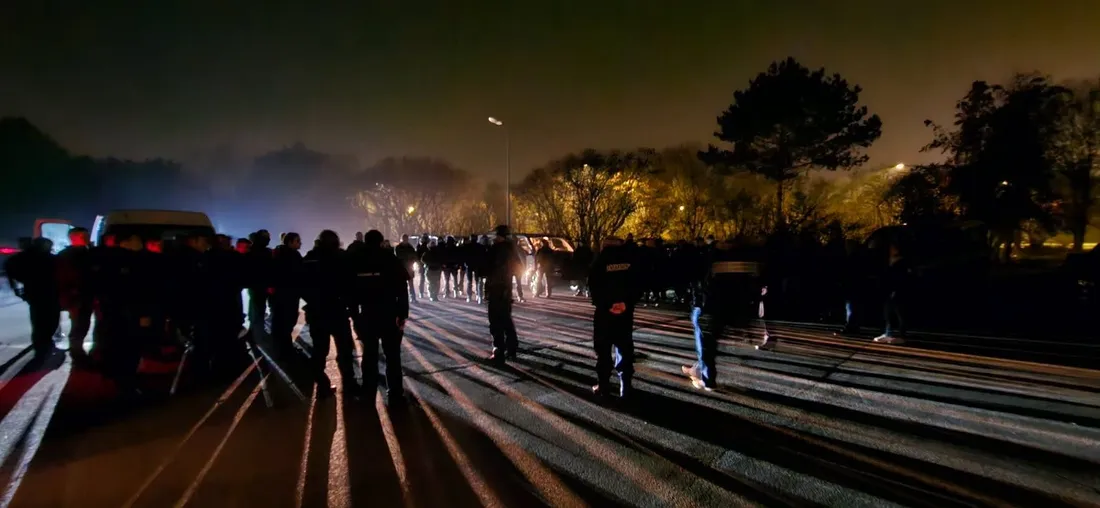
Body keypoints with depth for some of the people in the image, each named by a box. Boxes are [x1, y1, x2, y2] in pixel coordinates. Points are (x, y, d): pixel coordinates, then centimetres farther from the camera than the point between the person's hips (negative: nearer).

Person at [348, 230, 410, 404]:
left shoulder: (355, 261, 3)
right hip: (389, 314, -2)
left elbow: (351, 291, 3)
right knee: (392, 354, 5)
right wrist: (403, 314, -5)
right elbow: (402, 289, -8)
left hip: (366, 314, 2)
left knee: (369, 354, 11)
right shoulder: (391, 259, -3)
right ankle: (395, 394, 7)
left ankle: (368, 394, 17)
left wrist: (354, 316, 7)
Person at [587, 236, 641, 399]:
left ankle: (603, 385, 8)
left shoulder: (600, 261, -3)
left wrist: (605, 304, -7)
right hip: (625, 310, 2)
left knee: (603, 349, 7)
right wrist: (628, 302, -6)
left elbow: (594, 286, -9)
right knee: (625, 348, 8)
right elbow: (638, 285, -1)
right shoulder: (630, 261, 3)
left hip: (605, 310, -2)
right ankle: (626, 386, 7)